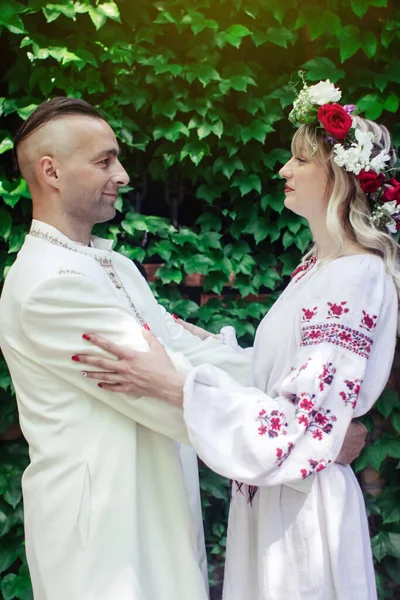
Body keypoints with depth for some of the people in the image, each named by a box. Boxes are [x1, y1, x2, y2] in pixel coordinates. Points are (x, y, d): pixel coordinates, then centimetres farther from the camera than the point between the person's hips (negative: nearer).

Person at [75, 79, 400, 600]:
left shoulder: (358, 277, -21)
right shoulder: (318, 265, 7)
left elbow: (304, 422, -25)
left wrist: (175, 384, -27)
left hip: (303, 503, -8)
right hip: (269, 491, 8)